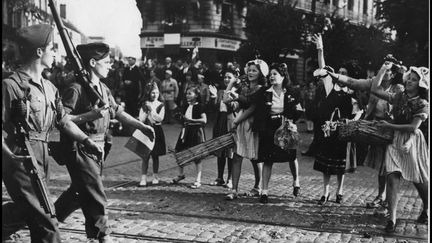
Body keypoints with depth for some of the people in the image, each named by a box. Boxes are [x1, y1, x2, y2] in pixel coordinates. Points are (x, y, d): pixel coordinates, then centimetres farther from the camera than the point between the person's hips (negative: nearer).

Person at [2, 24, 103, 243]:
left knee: (27, 211, 18)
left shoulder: (48, 87, 14)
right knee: (46, 222, -7)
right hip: (21, 159, -8)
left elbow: (62, 119, 17)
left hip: (42, 159, 8)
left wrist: (86, 140, 8)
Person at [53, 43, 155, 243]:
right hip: (80, 149, -9)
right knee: (96, 196, -5)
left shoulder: (103, 89, 11)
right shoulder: (76, 89, -16)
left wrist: (141, 126, 9)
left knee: (80, 191, 21)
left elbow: (117, 112, 16)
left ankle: (52, 216, 42)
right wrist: (90, 115, -27)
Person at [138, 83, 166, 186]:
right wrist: (146, 110, -12)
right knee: (145, 156, -4)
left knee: (155, 156, 8)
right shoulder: (144, 105, 3)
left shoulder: (160, 105, 3)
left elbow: (160, 118, -10)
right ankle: (143, 178, -2)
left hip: (157, 132, 0)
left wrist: (151, 109, -12)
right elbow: (141, 119, -3)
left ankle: (155, 177, 20)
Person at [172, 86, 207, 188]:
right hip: (186, 131, 7)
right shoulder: (186, 107, 11)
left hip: (196, 132, -6)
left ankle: (198, 180, 5)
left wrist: (191, 120, -18)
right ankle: (181, 174, 28)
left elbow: (204, 120, -16)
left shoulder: (199, 107, -8)